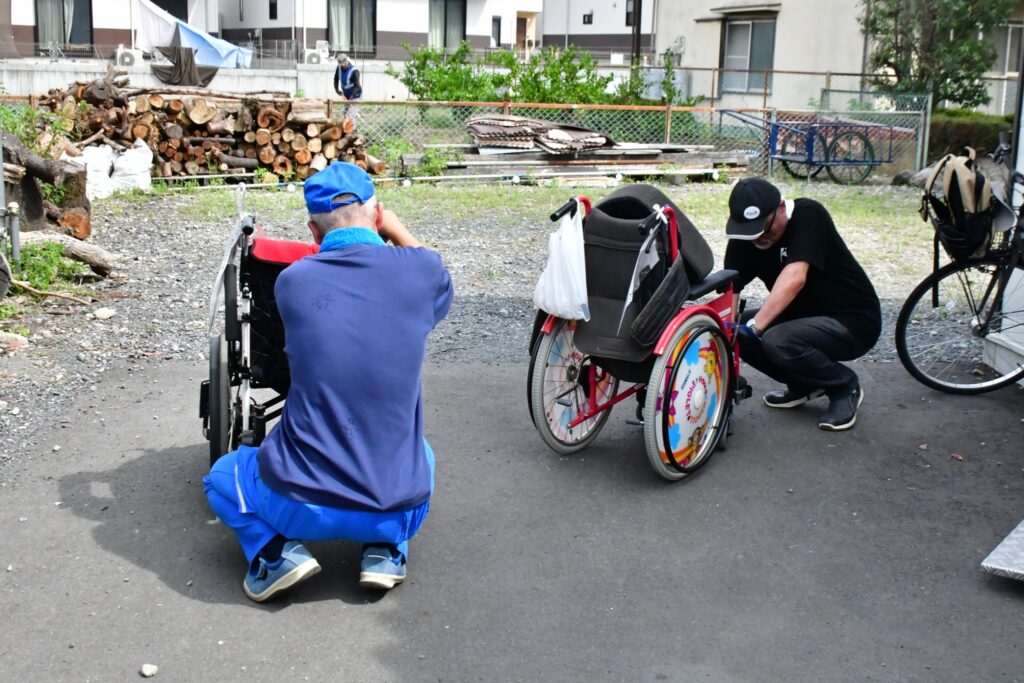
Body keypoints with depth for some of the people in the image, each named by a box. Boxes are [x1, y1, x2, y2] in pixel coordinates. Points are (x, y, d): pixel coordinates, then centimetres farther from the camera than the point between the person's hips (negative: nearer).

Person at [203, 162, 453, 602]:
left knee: (222, 477, 31)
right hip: (395, 510, 1)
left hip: (301, 506, -1)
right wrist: (398, 231, 31)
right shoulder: (419, 271, -6)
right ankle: (386, 548, 11)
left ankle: (275, 550, 3)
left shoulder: (291, 282, -5)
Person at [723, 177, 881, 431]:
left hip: (853, 323, -7)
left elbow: (794, 278, -36)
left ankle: (845, 387, -4)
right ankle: (804, 384, 10)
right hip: (804, 316, 7)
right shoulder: (743, 239, -5)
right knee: (737, 331, -10)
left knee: (778, 340, -30)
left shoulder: (808, 215, -23)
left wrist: (754, 326, -42)